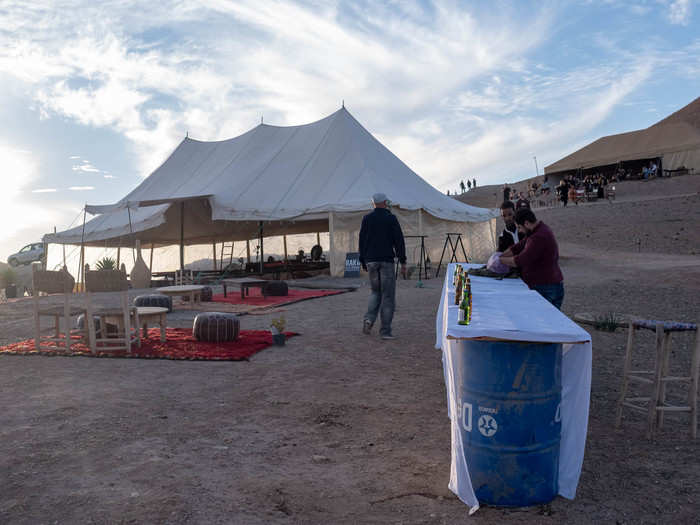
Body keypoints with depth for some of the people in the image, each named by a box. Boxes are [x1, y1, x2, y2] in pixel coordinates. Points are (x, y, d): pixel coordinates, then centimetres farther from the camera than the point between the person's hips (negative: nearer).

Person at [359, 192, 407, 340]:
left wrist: (363, 261, 15)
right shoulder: (391, 218, -3)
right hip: (386, 261, -4)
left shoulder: (366, 219, 6)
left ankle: (369, 319, -2)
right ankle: (385, 331, 1)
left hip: (371, 261, 4)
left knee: (376, 292, 20)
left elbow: (362, 241, 8)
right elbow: (399, 240, -7)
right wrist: (403, 262, -4)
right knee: (388, 295, 2)